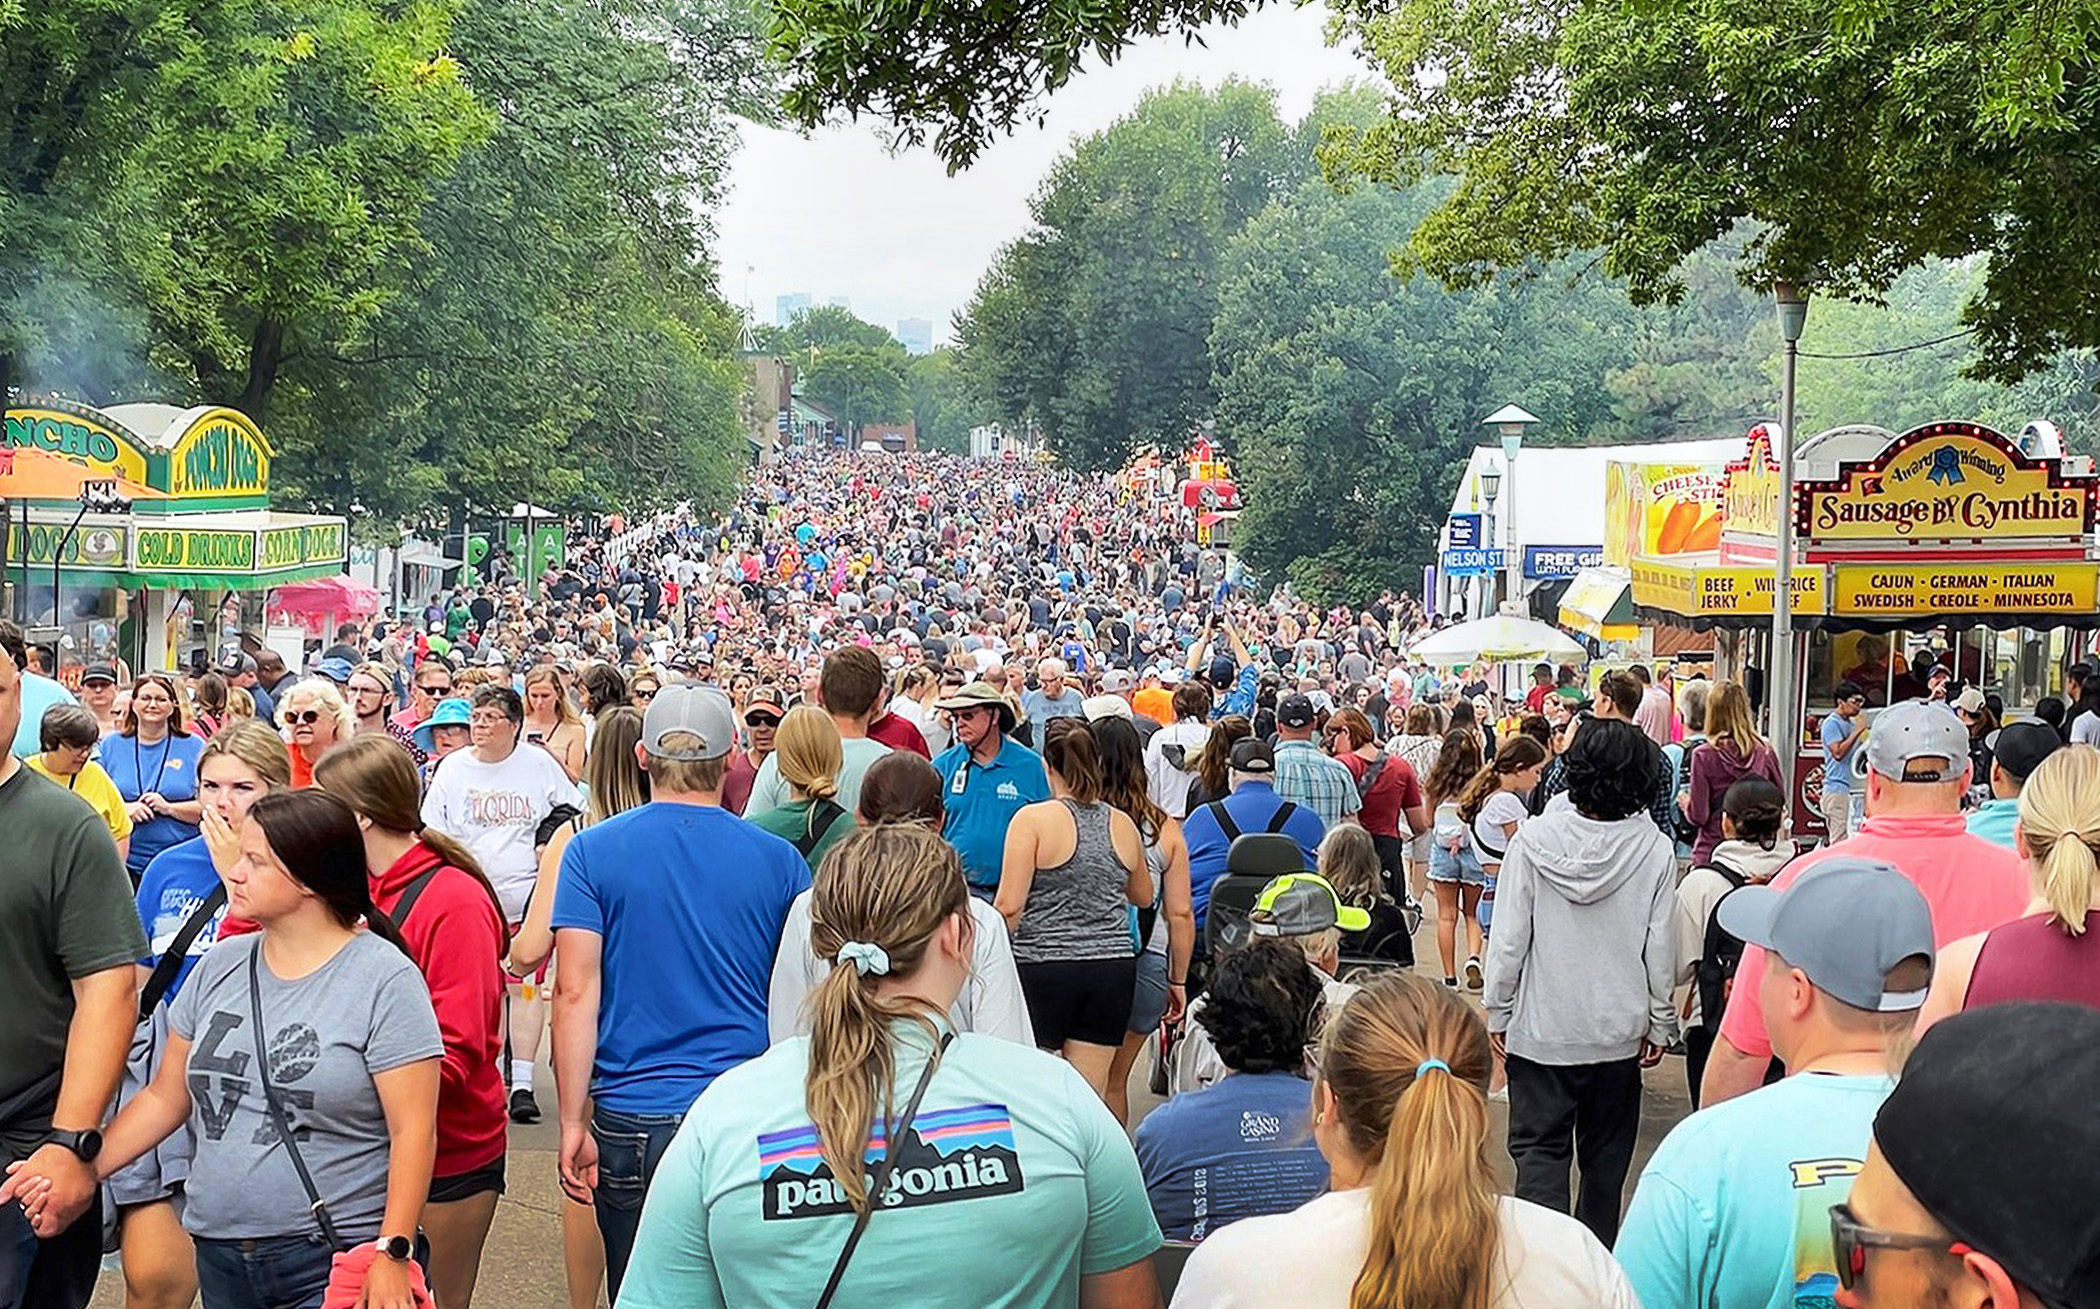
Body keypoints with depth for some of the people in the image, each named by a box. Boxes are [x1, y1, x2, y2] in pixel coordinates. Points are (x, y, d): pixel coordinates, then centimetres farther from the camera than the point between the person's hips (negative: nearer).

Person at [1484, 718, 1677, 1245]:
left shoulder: (1534, 840, -11)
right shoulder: (1655, 850, -9)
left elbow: (1509, 938, -7)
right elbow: (1661, 947, -4)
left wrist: (1498, 1012, 4)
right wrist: (1660, 1023, 9)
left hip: (1541, 1028, -1)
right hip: (1619, 1031, 2)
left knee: (1539, 1149, 3)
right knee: (1605, 1155, 16)